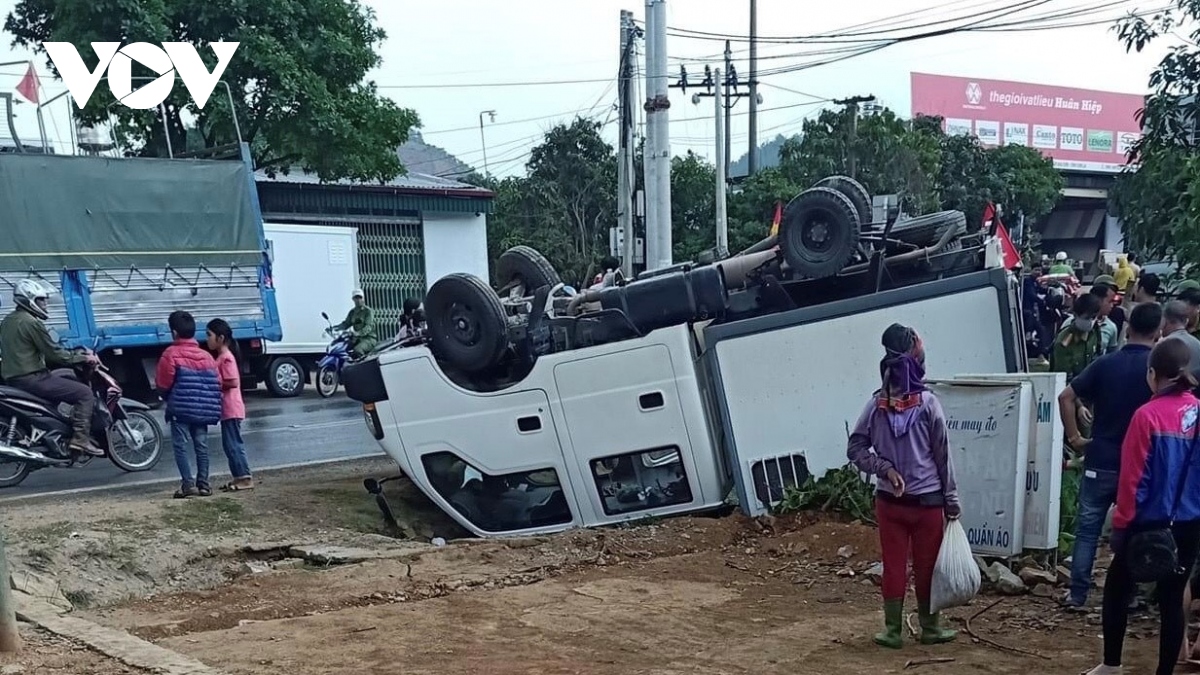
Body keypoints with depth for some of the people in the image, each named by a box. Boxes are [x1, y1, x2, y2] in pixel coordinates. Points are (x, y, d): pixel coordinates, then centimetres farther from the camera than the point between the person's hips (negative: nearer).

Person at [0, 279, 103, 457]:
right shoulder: (31, 322, -14)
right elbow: (53, 354, -15)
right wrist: (83, 358, -5)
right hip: (31, 378, -10)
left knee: (74, 383, 25)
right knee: (85, 393, -10)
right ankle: (80, 438, -17)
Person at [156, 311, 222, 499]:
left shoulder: (171, 354, -6)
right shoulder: (206, 356, 8)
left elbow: (162, 384, -4)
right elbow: (217, 383, 6)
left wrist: (168, 398, 15)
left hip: (180, 408, -5)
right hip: (203, 410, 5)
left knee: (180, 445, -1)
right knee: (201, 445, 8)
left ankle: (188, 484, -8)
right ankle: (203, 484, 8)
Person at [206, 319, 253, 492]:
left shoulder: (226, 358, -16)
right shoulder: (222, 357, 15)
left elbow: (233, 382, -22)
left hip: (231, 409, -10)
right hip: (227, 409, 10)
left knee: (232, 443, -7)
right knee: (231, 443, 13)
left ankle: (245, 478, -5)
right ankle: (239, 477, 18)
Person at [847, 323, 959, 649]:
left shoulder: (877, 404, -4)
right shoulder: (927, 403, -11)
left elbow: (855, 448, -4)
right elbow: (942, 456, -5)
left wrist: (885, 469, -4)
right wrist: (951, 500, 2)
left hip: (890, 500, 2)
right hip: (927, 500, -2)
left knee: (894, 566, 10)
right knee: (927, 566, 10)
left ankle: (893, 631, 17)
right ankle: (930, 628, 22)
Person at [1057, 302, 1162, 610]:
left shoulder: (1106, 363, -2)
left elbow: (1066, 397, -5)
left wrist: (1074, 437, 2)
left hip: (1100, 462, 1)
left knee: (1087, 529, 8)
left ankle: (1077, 594, 9)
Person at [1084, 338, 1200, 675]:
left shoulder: (1148, 415, -16)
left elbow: (1134, 477, -13)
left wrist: (1121, 523, -5)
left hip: (1149, 522, -4)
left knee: (1116, 589, 12)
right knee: (1172, 598, 11)